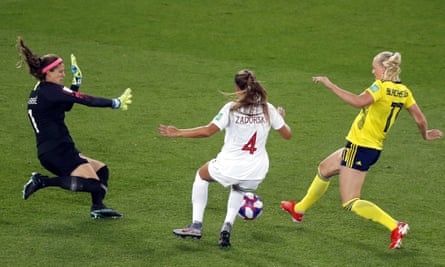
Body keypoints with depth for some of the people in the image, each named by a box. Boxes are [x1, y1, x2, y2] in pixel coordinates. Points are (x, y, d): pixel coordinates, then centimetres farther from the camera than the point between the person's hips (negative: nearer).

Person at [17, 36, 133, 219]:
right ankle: (42, 181, -15)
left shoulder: (37, 92, 17)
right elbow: (87, 100, -16)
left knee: (101, 170, 18)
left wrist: (76, 83, 24)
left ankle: (97, 207, 4)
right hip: (59, 151, -10)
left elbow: (67, 105, 29)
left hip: (47, 153, 10)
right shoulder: (50, 90, -12)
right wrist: (115, 103, -10)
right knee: (92, 184, -19)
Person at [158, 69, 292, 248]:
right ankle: (228, 226, 13)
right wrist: (281, 117, 25)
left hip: (230, 168, -3)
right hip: (257, 171, 3)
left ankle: (196, 225, 22)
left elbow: (208, 131, -14)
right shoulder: (268, 109, -3)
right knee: (239, 190, 38)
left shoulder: (232, 108, -12)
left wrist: (178, 133, -5)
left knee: (202, 174, 29)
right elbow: (287, 134, 5)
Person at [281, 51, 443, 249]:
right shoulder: (404, 91, 3)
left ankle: (395, 227, -17)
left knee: (351, 203, -7)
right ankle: (299, 209, 47)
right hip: (373, 148, 10)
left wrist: (331, 86, -30)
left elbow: (359, 102, -35)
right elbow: (420, 119, 3)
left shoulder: (381, 86, -19)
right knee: (324, 169, 29)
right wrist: (425, 134, 24)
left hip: (359, 148, -10)